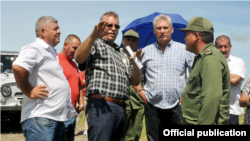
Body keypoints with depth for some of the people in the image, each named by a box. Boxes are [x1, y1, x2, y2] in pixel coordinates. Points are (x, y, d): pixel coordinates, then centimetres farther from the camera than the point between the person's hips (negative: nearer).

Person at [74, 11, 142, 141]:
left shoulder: (122, 55, 26)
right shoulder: (95, 44, 4)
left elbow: (135, 82, 19)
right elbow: (78, 58, -18)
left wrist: (134, 63, 2)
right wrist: (93, 36, -31)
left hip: (121, 108, 7)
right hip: (101, 106, -7)